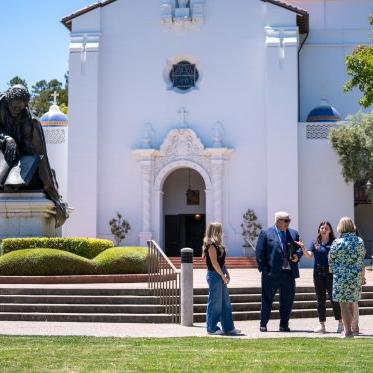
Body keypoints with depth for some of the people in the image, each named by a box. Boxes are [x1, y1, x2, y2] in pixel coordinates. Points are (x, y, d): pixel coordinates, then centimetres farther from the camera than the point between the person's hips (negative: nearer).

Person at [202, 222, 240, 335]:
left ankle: (228, 327, 18)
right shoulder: (211, 245, -14)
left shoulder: (218, 245, 15)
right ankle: (212, 328, 5)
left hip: (220, 276, 10)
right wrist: (223, 275, -17)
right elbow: (214, 263, -18)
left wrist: (226, 273, 11)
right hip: (214, 275, -10)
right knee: (215, 302, -3)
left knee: (225, 302, 12)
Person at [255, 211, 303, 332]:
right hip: (272, 273, -4)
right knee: (267, 300, 5)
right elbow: (259, 252, -3)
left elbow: (299, 249, 18)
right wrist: (263, 269, -9)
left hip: (289, 273, 4)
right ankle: (263, 324, 15)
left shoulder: (294, 233, 12)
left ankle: (284, 325, 19)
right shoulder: (266, 233, -1)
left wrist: (297, 255, -4)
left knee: (287, 300, 7)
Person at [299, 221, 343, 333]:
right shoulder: (315, 243, 10)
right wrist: (303, 248, -19)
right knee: (320, 300, 7)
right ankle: (322, 325, 13)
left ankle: (340, 323, 11)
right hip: (318, 273, 3)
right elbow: (309, 255, -2)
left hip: (331, 273, -3)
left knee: (334, 298, -1)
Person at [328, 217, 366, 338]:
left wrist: (333, 271, 18)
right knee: (351, 303, 15)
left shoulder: (337, 242, -9)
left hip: (341, 277, -4)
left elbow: (331, 260, 0)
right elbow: (362, 260, 12)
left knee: (343, 304, 1)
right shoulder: (359, 241, 3)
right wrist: (363, 275, 24)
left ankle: (348, 331, 0)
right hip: (356, 276, 4)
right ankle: (349, 329, 24)